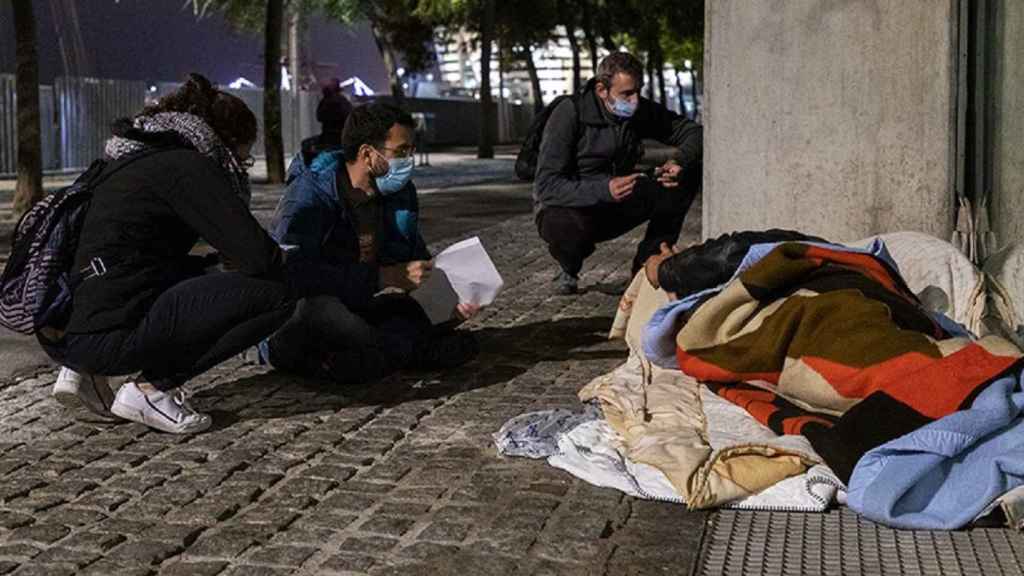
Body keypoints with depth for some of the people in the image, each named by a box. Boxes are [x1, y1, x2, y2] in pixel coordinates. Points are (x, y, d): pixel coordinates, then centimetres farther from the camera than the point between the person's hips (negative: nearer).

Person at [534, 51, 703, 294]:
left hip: (616, 206, 5)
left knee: (689, 176, -12)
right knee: (568, 227, -43)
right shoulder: (569, 113, -22)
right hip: (568, 207, -5)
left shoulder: (642, 110, -6)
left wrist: (681, 163, -24)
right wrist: (604, 190, -44)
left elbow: (693, 132, 0)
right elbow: (547, 185, -29)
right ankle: (569, 269, -3)